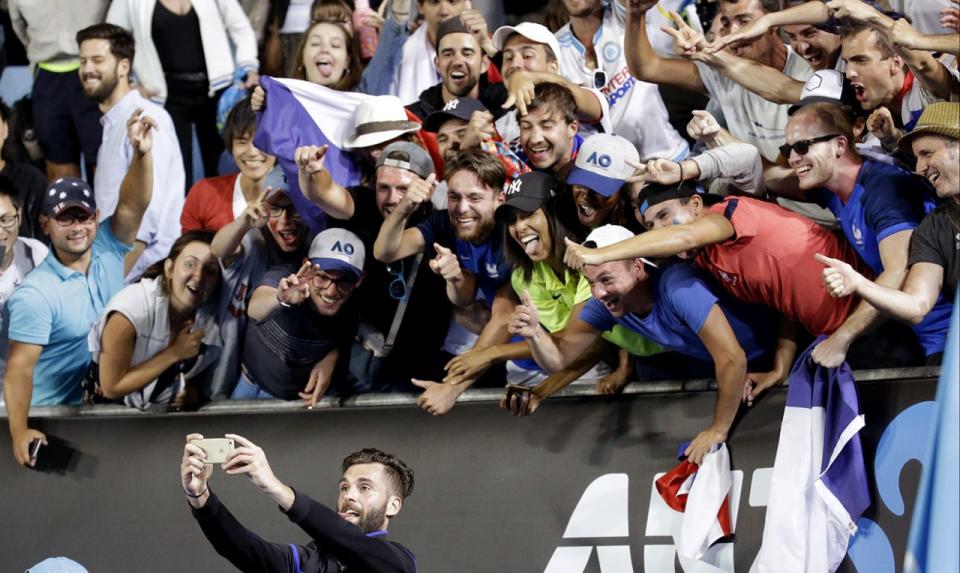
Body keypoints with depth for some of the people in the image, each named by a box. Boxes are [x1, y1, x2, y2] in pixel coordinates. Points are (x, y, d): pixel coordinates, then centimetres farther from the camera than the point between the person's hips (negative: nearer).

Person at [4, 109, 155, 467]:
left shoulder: (108, 251, -3)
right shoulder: (35, 294, -18)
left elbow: (134, 205, -17)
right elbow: (20, 366, -22)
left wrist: (142, 153, -35)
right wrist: (19, 432, -29)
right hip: (54, 419, -5)